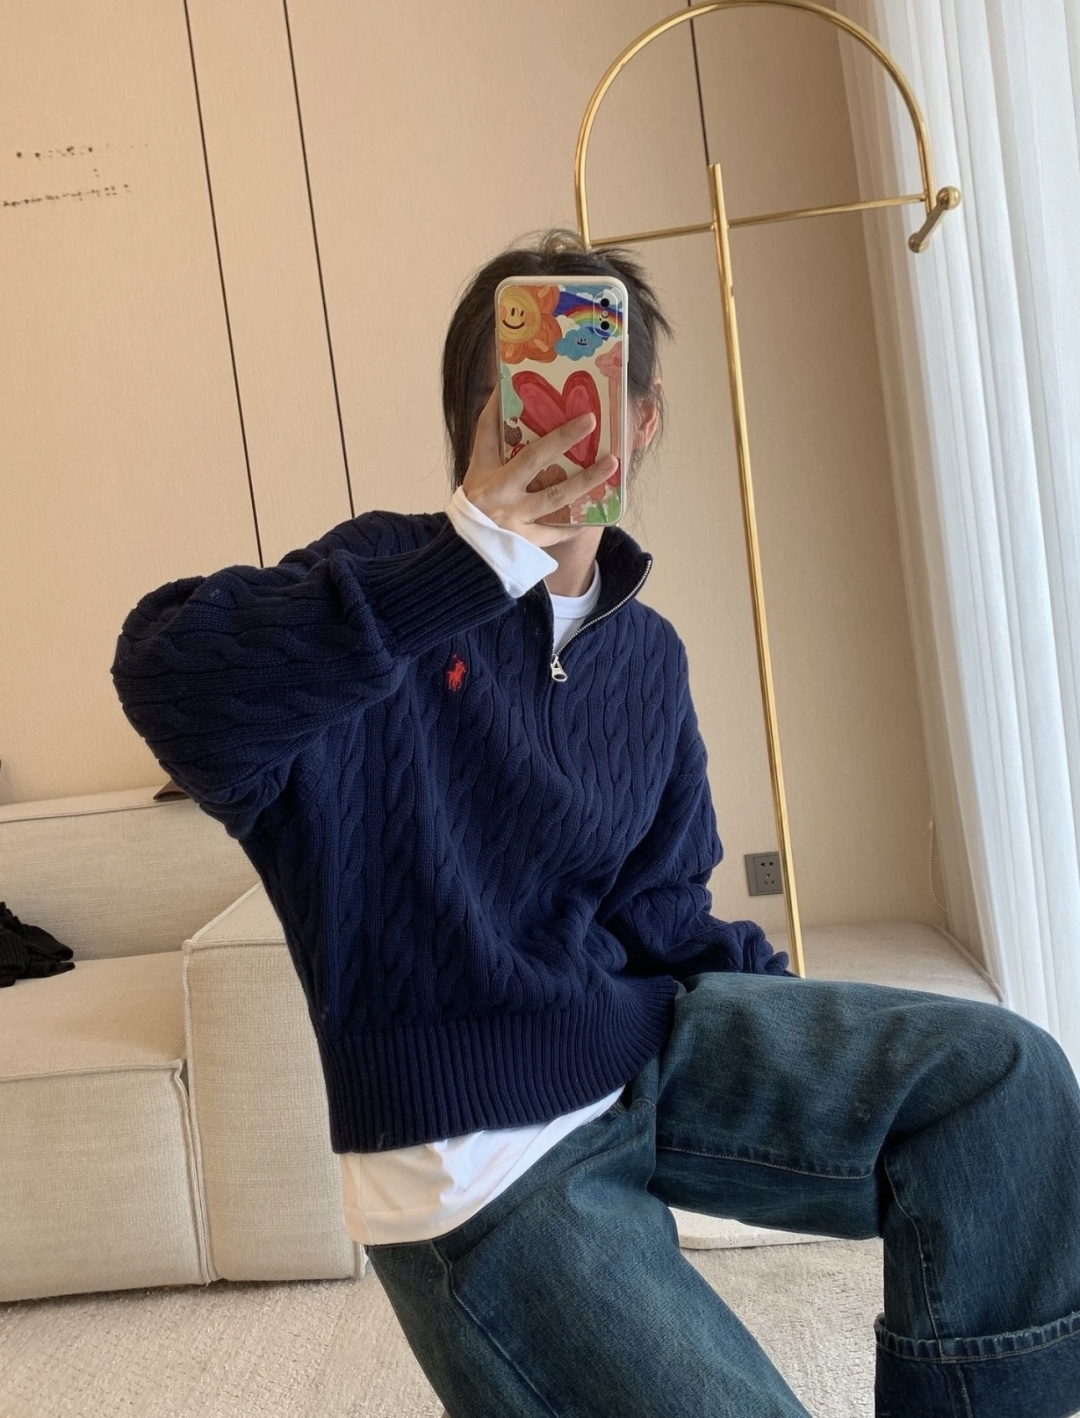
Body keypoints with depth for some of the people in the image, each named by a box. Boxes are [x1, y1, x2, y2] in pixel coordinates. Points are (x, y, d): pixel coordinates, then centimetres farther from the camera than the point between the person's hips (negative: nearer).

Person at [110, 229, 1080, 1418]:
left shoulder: (646, 656, 7)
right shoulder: (394, 583, -11)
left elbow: (657, 914, 8)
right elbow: (169, 678, -30)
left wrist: (848, 1061, -4)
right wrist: (469, 559, -41)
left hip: (640, 1048, 6)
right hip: (478, 1162, -5)